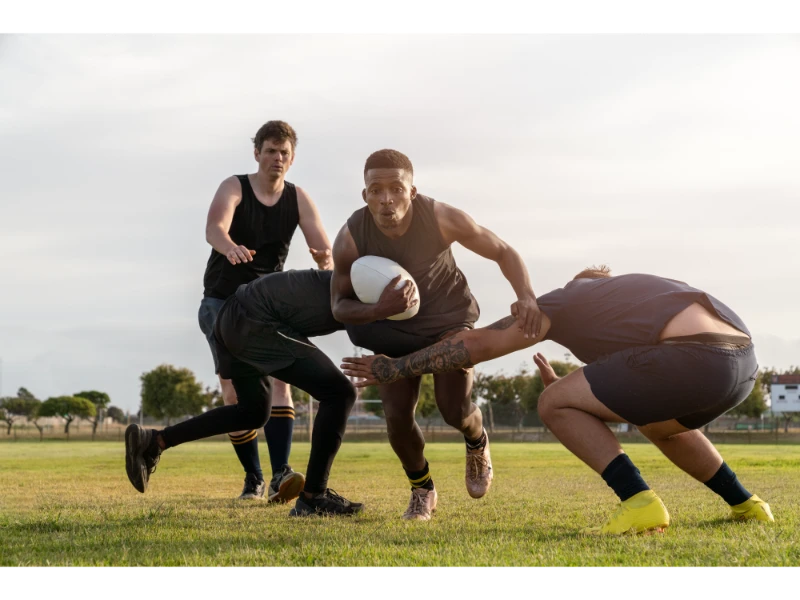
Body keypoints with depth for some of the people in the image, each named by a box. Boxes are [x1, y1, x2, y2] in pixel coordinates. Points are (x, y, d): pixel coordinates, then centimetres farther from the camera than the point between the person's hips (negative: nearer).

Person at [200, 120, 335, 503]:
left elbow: (322, 245, -15)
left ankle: (280, 476, -29)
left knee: (278, 378, -19)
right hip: (222, 302, -2)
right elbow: (213, 229, -31)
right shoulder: (234, 188, -10)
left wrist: (325, 258, -41)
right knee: (235, 392, -7)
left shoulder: (298, 199, -2)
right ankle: (253, 479, 7)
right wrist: (231, 247, -55)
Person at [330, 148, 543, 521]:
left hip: (450, 318, -1)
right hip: (395, 329, 1)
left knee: (455, 409, -15)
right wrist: (382, 309, -39)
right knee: (397, 414, -12)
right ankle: (422, 490, 17)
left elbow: (503, 252, -18)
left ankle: (477, 443, 25)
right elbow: (339, 307, -17)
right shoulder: (350, 238, -28)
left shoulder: (442, 218, -30)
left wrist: (527, 296, -37)